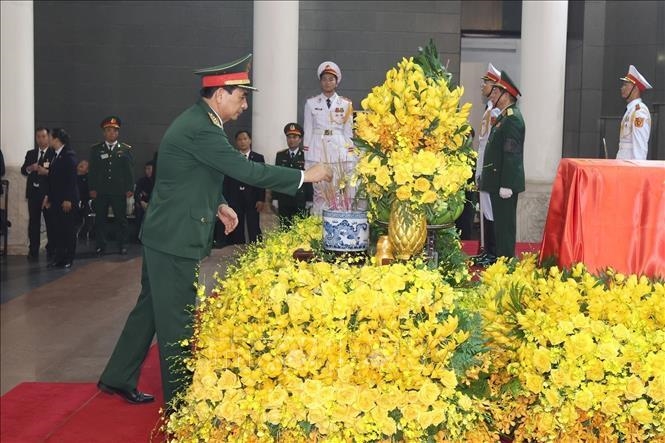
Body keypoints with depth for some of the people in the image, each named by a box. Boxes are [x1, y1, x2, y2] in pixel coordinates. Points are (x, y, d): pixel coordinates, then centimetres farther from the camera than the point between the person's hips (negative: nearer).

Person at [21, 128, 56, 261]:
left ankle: (51, 251, 7)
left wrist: (46, 172, -23)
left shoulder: (54, 154, -1)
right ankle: (33, 251, 9)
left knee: (50, 222, 0)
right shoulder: (30, 153, 15)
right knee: (33, 222, 5)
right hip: (33, 192, 4)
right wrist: (30, 168, -12)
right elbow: (23, 170, 9)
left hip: (49, 193, -4)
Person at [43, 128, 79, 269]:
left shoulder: (69, 155, -11)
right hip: (55, 199, 8)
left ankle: (68, 259, 6)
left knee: (68, 229, 0)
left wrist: (68, 199, -20)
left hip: (67, 200, -8)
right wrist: (48, 196, 14)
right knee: (57, 229, 7)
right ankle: (59, 257, 13)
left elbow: (72, 178, -17)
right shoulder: (56, 155, 13)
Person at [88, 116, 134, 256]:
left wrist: (130, 188, -4)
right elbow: (92, 171, 6)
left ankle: (122, 245, 13)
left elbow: (129, 170, 2)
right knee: (100, 219, 5)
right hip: (100, 191, 1)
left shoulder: (126, 149, 5)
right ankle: (101, 246, 13)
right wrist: (92, 189, -2)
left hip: (119, 191, -1)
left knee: (121, 219, 4)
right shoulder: (95, 149, 8)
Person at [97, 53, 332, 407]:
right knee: (177, 317, 1)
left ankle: (118, 378, 30)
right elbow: (247, 171, -24)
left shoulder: (196, 122, 10)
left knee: (151, 307, 19)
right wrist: (305, 176, -17)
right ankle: (179, 396, 14)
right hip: (176, 238, -10)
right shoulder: (199, 129, -22)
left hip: (164, 233, 10)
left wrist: (218, 205, 11)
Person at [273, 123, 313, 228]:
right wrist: (275, 198, 4)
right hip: (283, 201, 3)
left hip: (300, 201, -3)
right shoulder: (280, 155, 9)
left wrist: (309, 200, -4)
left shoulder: (305, 156, -1)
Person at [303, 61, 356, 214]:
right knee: (320, 194, -5)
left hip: (340, 152, 1)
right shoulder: (311, 103, 7)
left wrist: (350, 160, 4)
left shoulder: (346, 104, 9)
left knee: (341, 194, -5)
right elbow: (308, 132, 7)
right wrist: (307, 160, 2)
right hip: (317, 153, 0)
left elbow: (348, 133, 10)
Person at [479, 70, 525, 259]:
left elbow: (512, 154, -21)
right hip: (498, 181, 10)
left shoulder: (512, 119, -16)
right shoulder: (505, 116, 15)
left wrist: (506, 185, -23)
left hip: (505, 183, -10)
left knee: (505, 225, -4)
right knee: (501, 223, 15)